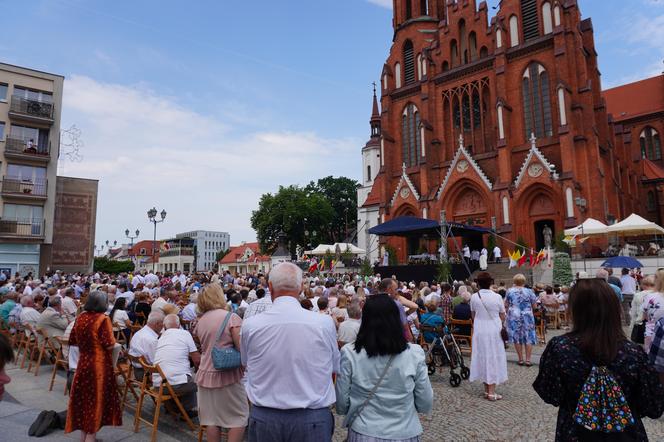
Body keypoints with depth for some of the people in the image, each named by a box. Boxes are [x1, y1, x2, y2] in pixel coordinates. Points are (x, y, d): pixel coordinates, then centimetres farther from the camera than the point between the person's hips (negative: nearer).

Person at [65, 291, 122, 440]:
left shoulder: (80, 318, 2)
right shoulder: (103, 319, -17)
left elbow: (72, 341, 11)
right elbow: (109, 345, -21)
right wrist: (113, 340, 0)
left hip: (83, 363, 6)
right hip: (99, 365, -6)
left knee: (84, 396, 18)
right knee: (96, 398, 6)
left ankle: (83, 435, 30)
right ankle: (90, 436, 14)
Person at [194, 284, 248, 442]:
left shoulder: (200, 321, 6)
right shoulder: (231, 317, -13)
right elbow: (242, 348, -16)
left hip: (205, 374, 6)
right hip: (227, 375, -6)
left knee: (212, 419, 13)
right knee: (239, 417, 6)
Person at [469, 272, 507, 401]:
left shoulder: (474, 297, -7)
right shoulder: (497, 297, -11)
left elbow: (473, 315, 5)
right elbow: (503, 317, -1)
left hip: (479, 331, 2)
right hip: (494, 331, -2)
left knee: (482, 357, 12)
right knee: (493, 358, 6)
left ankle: (486, 390, 21)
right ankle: (491, 392, 7)